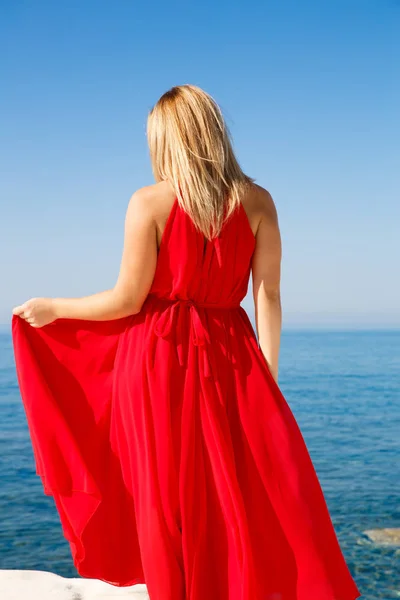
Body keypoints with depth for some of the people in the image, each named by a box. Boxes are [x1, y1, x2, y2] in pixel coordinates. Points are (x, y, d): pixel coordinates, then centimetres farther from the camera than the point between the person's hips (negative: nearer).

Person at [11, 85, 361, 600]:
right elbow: (268, 297, -3)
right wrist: (268, 378, 4)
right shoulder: (257, 201, -1)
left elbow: (127, 300, -7)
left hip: (157, 360, -1)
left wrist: (52, 309, 8)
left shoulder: (149, 203, -8)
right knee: (260, 501, 10)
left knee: (170, 502, 10)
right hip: (230, 360, 2)